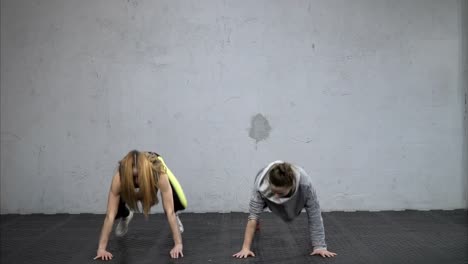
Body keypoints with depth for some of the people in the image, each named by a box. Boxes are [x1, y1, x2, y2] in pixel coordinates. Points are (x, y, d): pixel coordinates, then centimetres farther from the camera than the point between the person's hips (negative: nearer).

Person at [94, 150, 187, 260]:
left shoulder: (159, 173, -45)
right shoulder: (119, 177, -43)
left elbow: (169, 211, -43)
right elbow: (110, 215, -40)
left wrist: (178, 244, -46)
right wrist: (101, 248, -43)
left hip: (152, 170, 0)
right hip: (128, 177, 1)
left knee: (180, 204, -20)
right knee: (116, 211, -18)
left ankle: (175, 217, 20)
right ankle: (125, 217, 22)